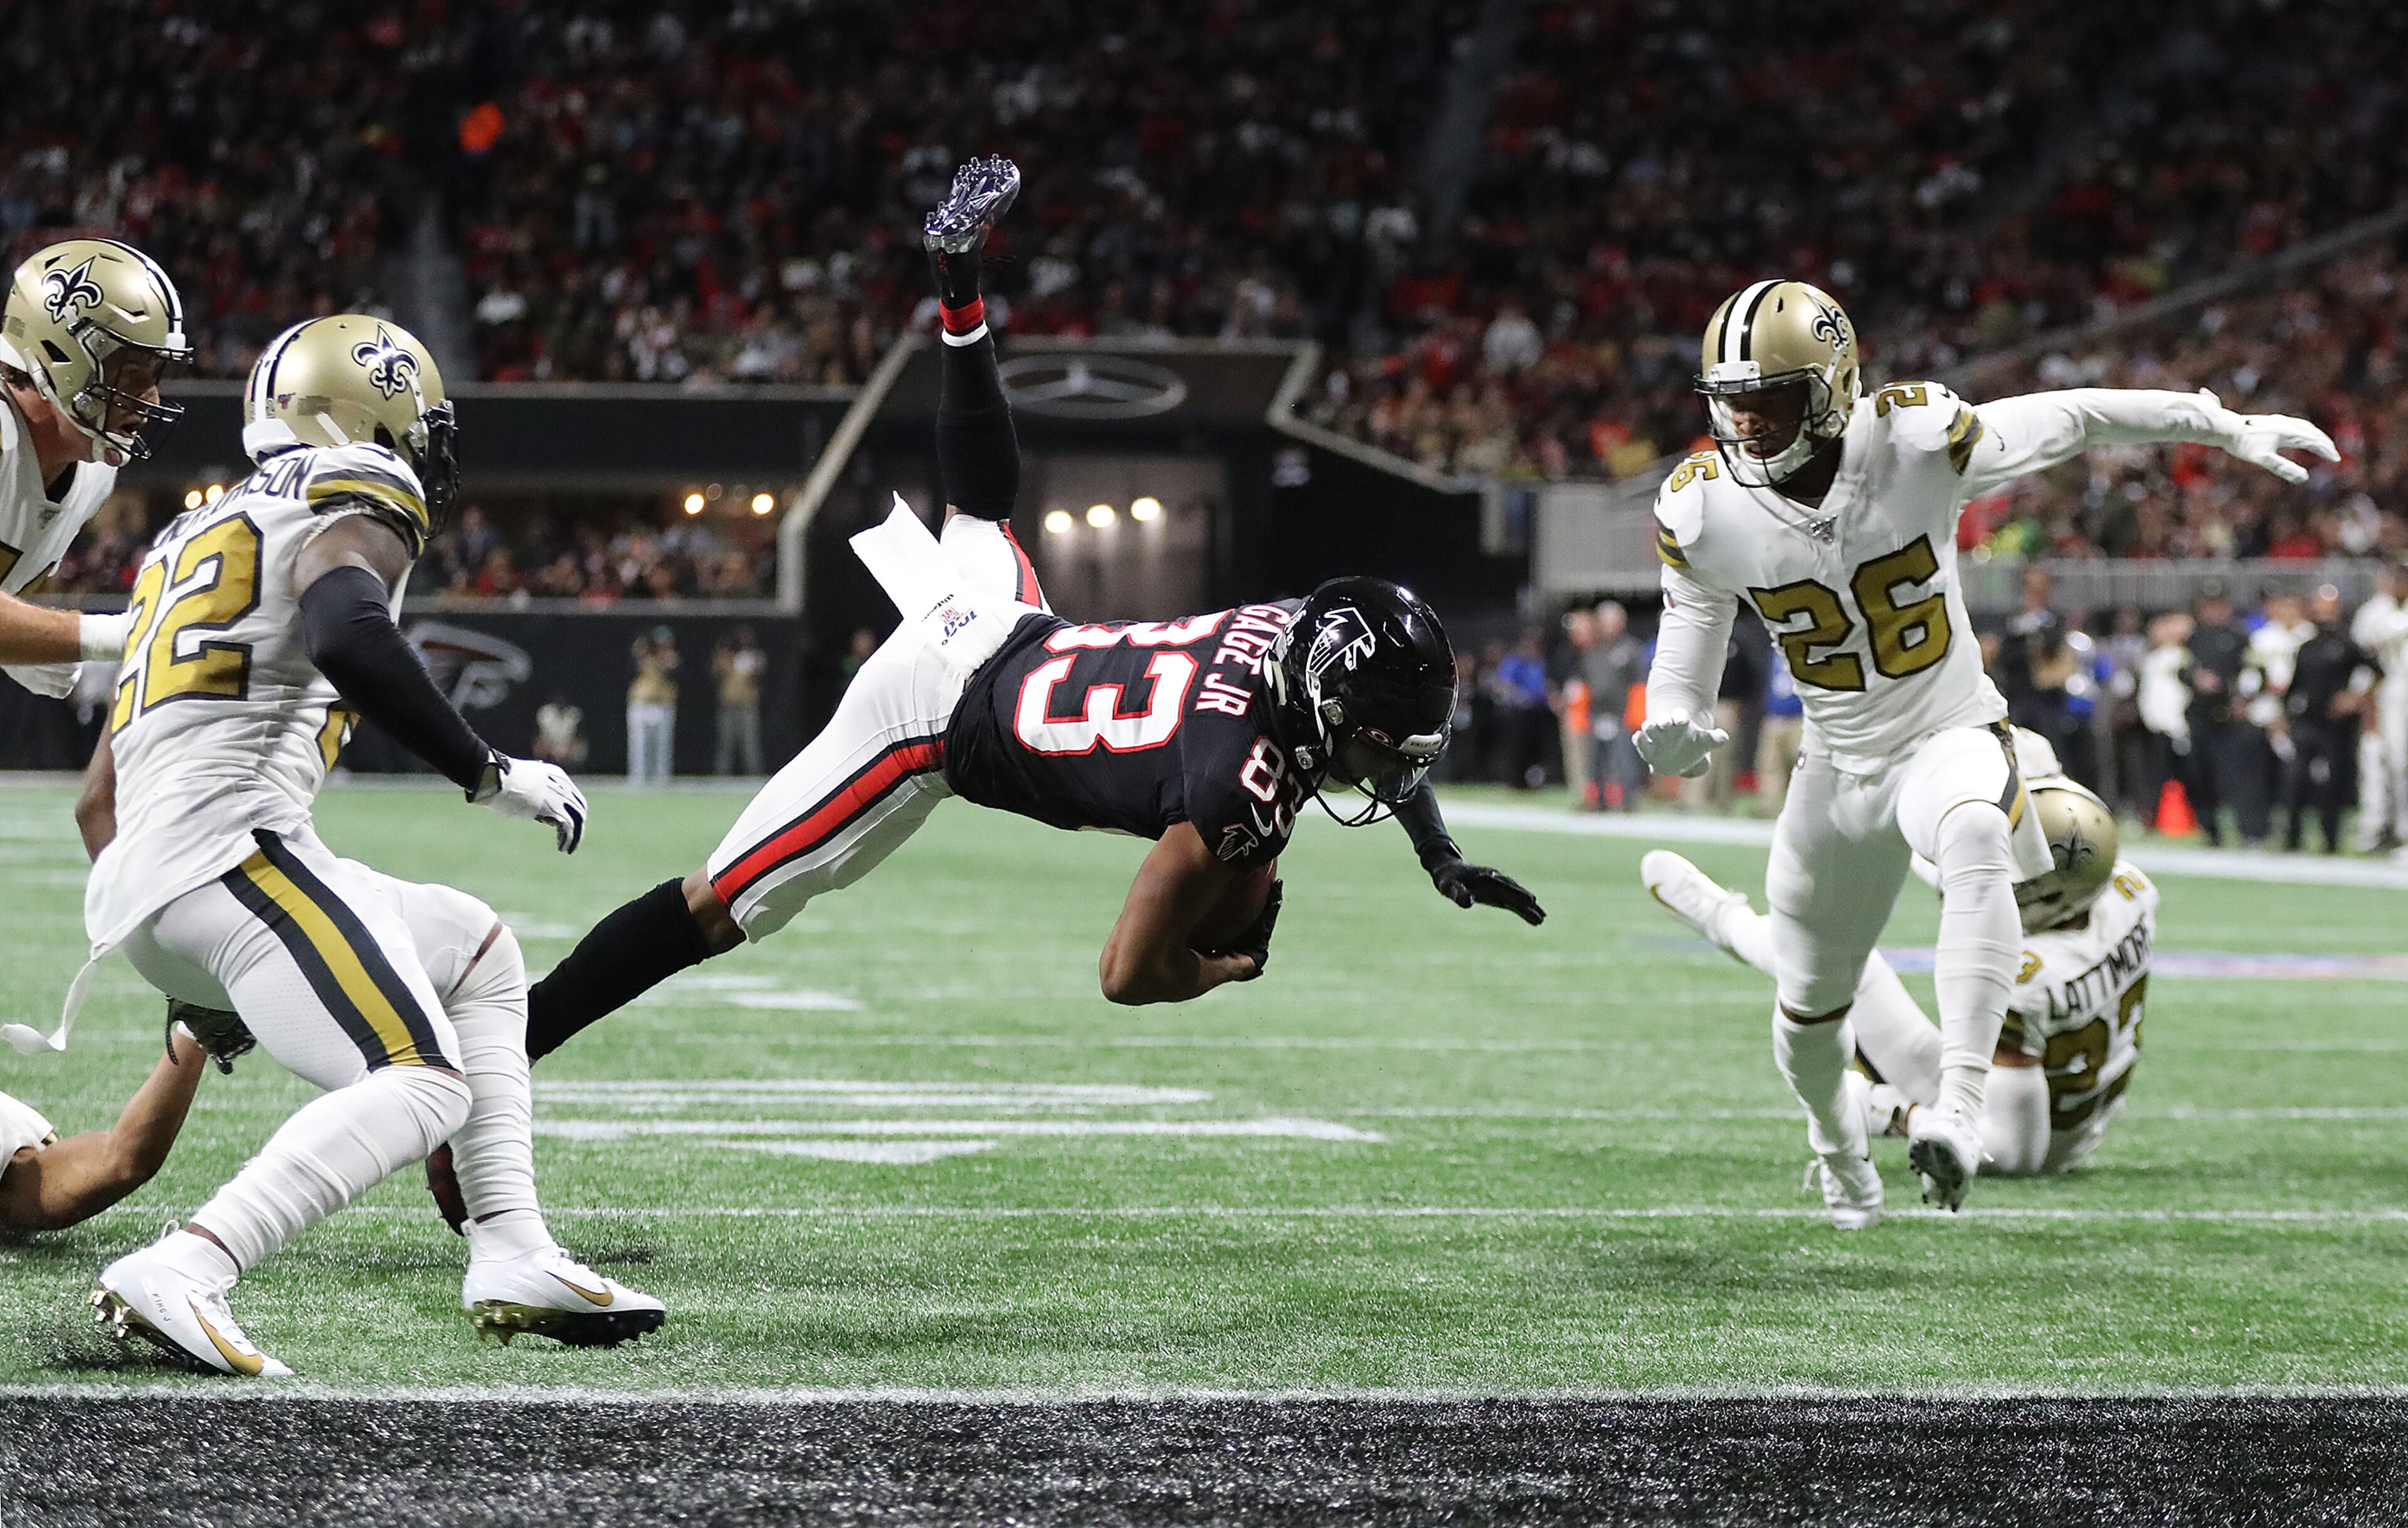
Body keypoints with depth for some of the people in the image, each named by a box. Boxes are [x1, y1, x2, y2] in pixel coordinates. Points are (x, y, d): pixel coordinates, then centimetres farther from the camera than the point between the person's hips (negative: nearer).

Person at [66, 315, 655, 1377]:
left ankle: (512, 1257, 11)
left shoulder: (197, 535, 30)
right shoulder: (355, 505, 4)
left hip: (133, 895, 9)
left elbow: (98, 802, 30)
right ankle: (181, 1277, -33)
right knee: (424, 1081, -19)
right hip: (234, 843, -9)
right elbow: (346, 638, -23)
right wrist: (490, 774, -13)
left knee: (479, 955, 22)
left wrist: (190, 977, 35)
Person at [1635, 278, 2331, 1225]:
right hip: (1839, 764, 3)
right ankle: (1837, 1148, 48)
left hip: (1952, 733, -3)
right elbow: (1694, 617, 6)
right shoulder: (1704, 512, -15)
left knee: (1974, 841, -39)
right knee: (1809, 1004, 14)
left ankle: (1959, 1106, -45)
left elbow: (2070, 420, -9)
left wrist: (2232, 428, 0)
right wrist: (1672, 721, -15)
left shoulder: (1917, 444, -23)